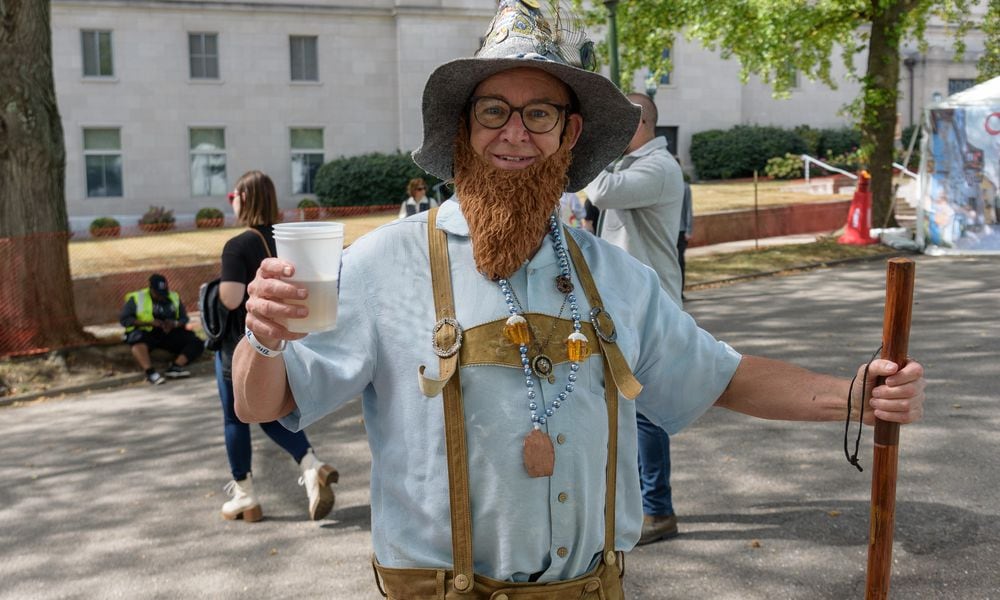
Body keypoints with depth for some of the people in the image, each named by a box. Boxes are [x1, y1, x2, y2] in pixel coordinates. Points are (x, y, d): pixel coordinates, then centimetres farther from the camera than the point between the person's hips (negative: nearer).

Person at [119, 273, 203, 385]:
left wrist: (174, 324, -13)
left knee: (197, 344, -18)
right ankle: (150, 372, -50)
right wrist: (149, 322, -16)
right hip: (146, 333, -4)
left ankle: (175, 366, -35)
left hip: (170, 333, 4)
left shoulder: (174, 298, 14)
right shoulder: (136, 298, 3)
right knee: (138, 340, -40)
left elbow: (184, 319, 12)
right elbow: (123, 319, -5)